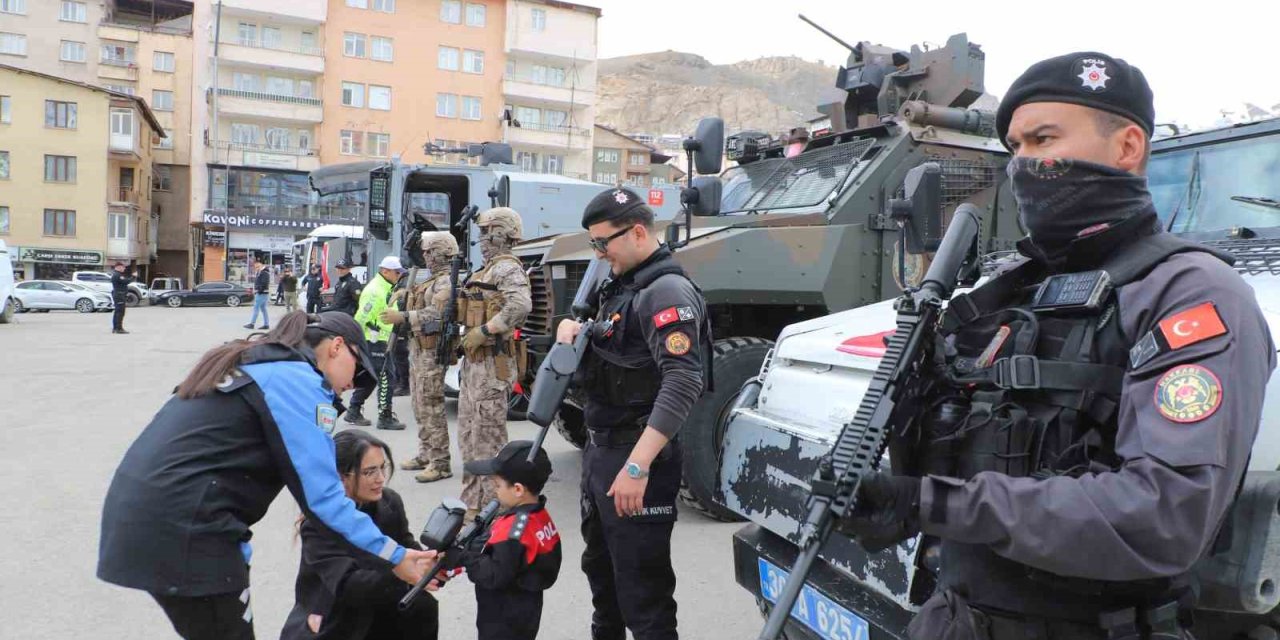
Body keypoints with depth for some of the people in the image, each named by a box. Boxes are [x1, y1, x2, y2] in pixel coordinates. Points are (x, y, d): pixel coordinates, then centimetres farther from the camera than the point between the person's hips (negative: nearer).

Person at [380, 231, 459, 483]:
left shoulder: (446, 281, -12)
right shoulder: (434, 280, 20)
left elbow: (436, 315, -24)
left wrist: (402, 317, -27)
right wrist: (401, 317, 13)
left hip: (432, 352, -10)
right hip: (418, 350, 10)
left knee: (432, 408, -10)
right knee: (420, 408, 15)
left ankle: (440, 463, -6)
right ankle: (425, 455, 24)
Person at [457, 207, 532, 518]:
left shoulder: (507, 268, -12)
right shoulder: (488, 269, 20)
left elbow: (521, 305, -31)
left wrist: (482, 332, -25)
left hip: (493, 363, -10)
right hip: (473, 362, 10)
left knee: (488, 435, -5)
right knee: (469, 433, 16)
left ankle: (491, 504, 3)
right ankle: (473, 498, 26)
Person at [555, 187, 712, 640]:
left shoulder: (668, 292, -16)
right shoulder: (622, 287, 14)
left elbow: (683, 385, -27)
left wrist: (637, 466, -32)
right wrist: (572, 329, 2)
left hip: (636, 457, -10)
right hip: (599, 450, 10)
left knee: (642, 592, -4)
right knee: (599, 568, 24)